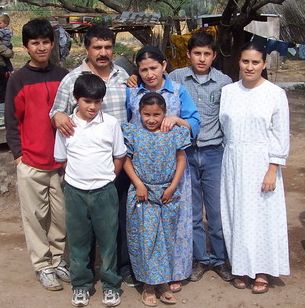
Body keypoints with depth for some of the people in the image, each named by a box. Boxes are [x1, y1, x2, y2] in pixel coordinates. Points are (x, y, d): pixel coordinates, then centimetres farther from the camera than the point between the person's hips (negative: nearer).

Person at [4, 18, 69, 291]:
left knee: (61, 214, 10)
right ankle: (43, 265, 19)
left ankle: (58, 259, 27)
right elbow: (12, 121, 0)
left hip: (62, 160, 2)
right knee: (36, 216, 6)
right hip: (30, 162, -2)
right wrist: (18, 154, -6)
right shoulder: (18, 80, -1)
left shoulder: (63, 76, 5)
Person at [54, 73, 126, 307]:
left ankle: (111, 284, 23)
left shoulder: (111, 123, -4)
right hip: (75, 191, 1)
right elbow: (61, 158, 8)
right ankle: (81, 284, 27)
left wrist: (105, 179, 2)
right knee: (78, 239, 11)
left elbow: (119, 157, 3)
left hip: (104, 191, -1)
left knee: (108, 239, 7)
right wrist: (80, 175, 4)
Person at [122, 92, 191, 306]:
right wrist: (138, 184, -10)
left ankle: (163, 283, 22)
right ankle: (149, 286, 15)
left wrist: (173, 186, -6)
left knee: (166, 238, 9)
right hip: (143, 194, -1)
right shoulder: (134, 134, -2)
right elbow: (127, 160, 1)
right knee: (145, 239, 2)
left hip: (168, 194, 1)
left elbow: (181, 160, 2)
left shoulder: (174, 133, 0)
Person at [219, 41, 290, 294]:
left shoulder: (276, 94, -6)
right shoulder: (227, 92, 3)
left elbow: (281, 136, -6)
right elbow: (222, 127, 7)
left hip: (261, 164, -3)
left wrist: (272, 170, -10)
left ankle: (262, 272, 19)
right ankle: (241, 267, 24)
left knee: (263, 215, 4)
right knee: (236, 214, 9)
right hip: (233, 163, 3)